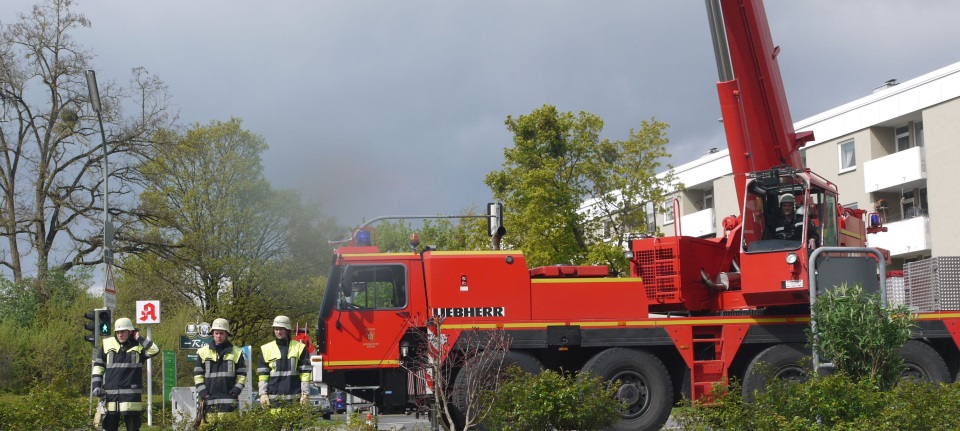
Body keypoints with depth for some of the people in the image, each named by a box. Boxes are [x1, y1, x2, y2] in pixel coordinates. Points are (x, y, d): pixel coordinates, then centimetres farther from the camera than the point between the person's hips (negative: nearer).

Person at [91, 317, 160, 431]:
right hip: (110, 394, 2)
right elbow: (98, 366, 11)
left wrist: (139, 339, -6)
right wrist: (96, 386, 1)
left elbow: (155, 350, -14)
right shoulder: (107, 345, 8)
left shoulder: (138, 346, 4)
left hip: (131, 394, -2)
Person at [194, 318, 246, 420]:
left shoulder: (237, 352, 9)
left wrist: (236, 391, -3)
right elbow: (198, 374, 11)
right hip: (209, 399, 1)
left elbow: (242, 375, 10)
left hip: (229, 400, -1)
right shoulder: (203, 352, 11)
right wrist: (203, 393, -1)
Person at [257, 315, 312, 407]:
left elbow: (305, 372, 4)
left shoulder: (299, 347, 6)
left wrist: (305, 394, -2)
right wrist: (263, 393, 1)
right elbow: (262, 374, 10)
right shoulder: (266, 349, 11)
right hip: (273, 398, 1)